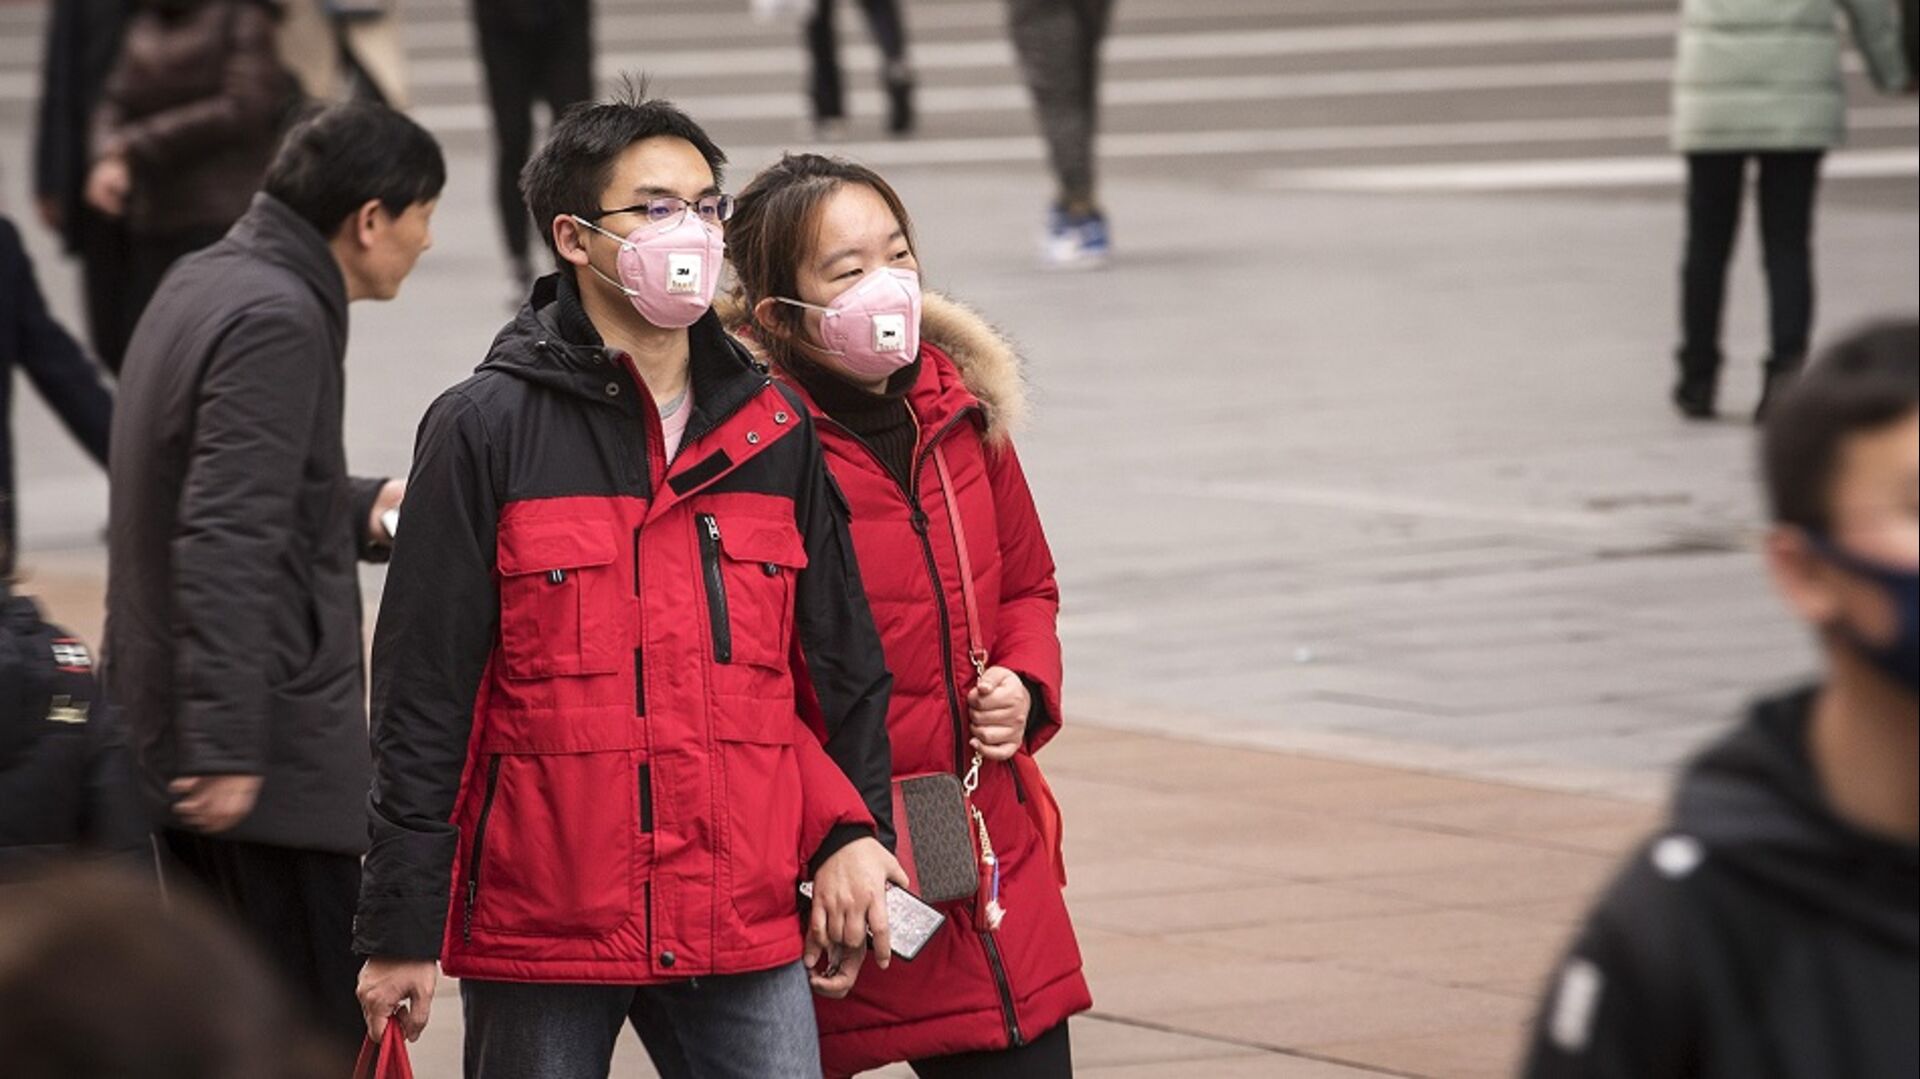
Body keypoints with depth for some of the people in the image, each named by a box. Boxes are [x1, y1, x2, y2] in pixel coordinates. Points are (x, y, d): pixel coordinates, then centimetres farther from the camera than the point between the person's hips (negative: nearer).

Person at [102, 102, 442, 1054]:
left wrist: (366, 509, 19)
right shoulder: (278, 320, -18)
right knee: (322, 1039, -7)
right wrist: (224, 746, -27)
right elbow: (224, 543, -25)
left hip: (165, 723, 10)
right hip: (275, 745, -10)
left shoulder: (204, 285, 13)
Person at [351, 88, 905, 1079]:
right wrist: (400, 930, -6)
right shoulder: (487, 429, -3)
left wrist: (851, 832, 4)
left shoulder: (774, 433, 11)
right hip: (540, 928, -3)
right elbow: (420, 700, -4)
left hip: (745, 936, 3)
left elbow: (840, 669, 17)